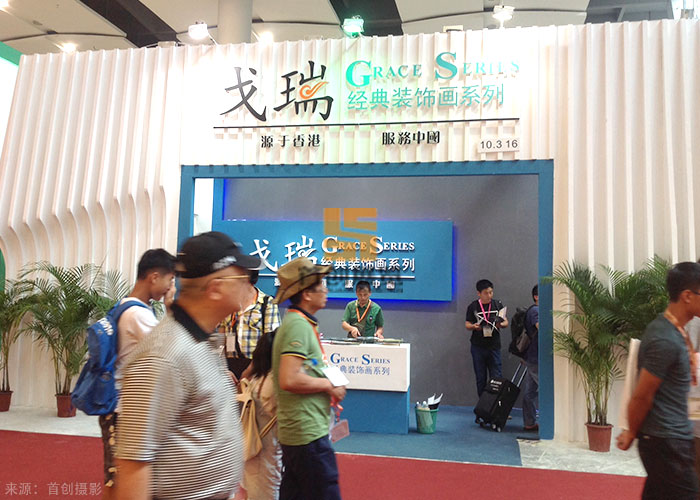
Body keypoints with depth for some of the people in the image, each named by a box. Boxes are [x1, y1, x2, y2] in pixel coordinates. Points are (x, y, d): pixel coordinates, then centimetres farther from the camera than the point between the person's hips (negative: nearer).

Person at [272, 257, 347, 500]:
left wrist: (327, 396, 14)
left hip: (296, 431, 10)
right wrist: (328, 384, -14)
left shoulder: (299, 322, 14)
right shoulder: (299, 325, -18)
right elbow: (289, 380, -26)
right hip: (308, 433, -10)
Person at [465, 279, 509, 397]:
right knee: (480, 378, 7)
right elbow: (467, 324, 2)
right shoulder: (473, 307, 0)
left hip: (494, 346, 1)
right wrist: (474, 326, -21)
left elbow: (506, 322, 8)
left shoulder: (497, 305, 5)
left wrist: (501, 324, -16)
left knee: (496, 377, -2)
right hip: (478, 347, 0)